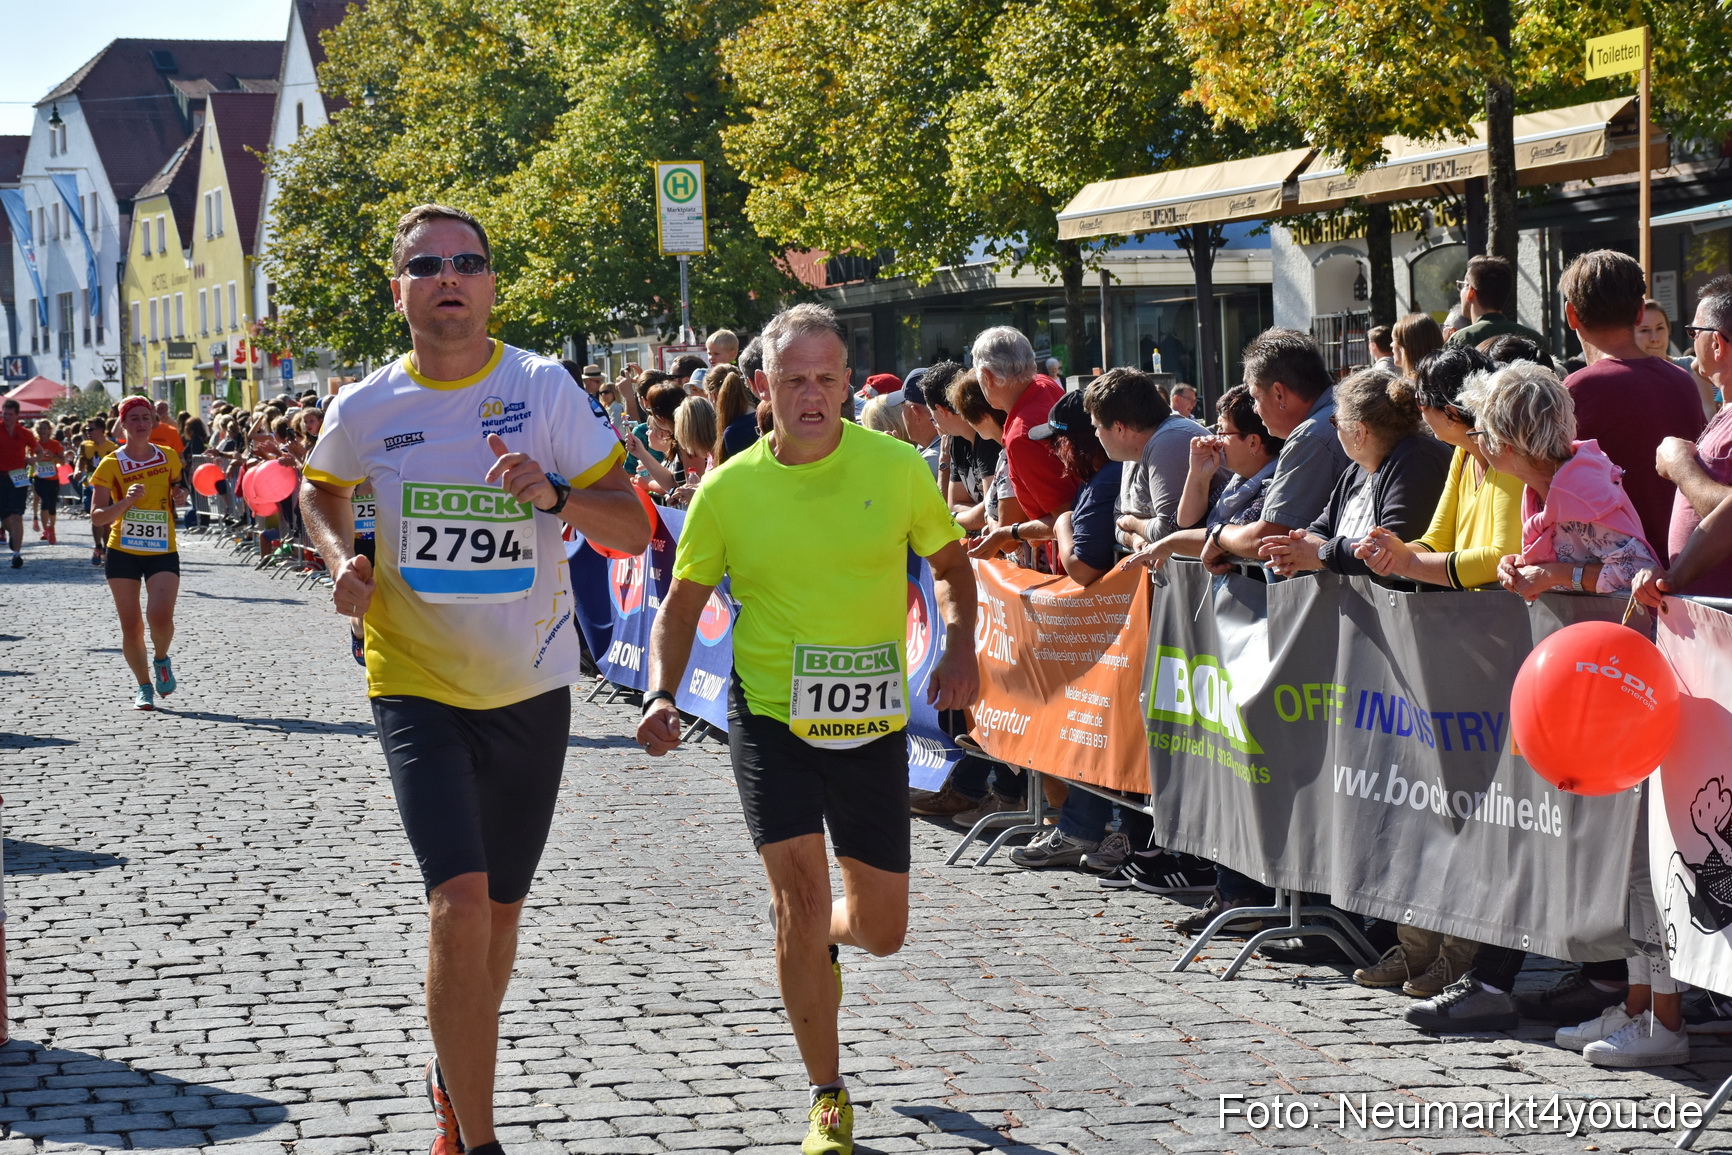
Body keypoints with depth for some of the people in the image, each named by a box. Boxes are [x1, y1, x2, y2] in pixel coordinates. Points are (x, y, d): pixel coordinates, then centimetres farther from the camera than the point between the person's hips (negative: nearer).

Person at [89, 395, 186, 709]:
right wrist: (127, 501, -24)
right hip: (123, 552, -1)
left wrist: (179, 496, 0)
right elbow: (96, 516, -8)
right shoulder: (112, 465, -4)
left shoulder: (168, 457, 5)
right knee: (131, 628, 2)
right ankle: (143, 686, 22)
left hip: (163, 552, 1)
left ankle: (161, 659, 12)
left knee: (161, 616, -20)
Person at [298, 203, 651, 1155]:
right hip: (415, 684, -1)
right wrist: (340, 559, -1)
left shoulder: (543, 388, -7)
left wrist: (553, 496, -25)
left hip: (531, 689, 2)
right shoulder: (365, 409, -4)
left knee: (500, 913, 15)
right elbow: (321, 489, 19)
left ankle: (452, 1078, 42)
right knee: (459, 903, -18)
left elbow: (634, 532, -6)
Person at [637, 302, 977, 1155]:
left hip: (873, 726, 2)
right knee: (801, 898, -14)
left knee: (881, 930, 9)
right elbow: (681, 606, 4)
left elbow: (951, 564, 9)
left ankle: (819, 939, 49)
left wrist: (959, 648, -9)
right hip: (772, 720, -1)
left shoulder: (896, 468, -6)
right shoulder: (729, 489, -6)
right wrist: (661, 693, -13)